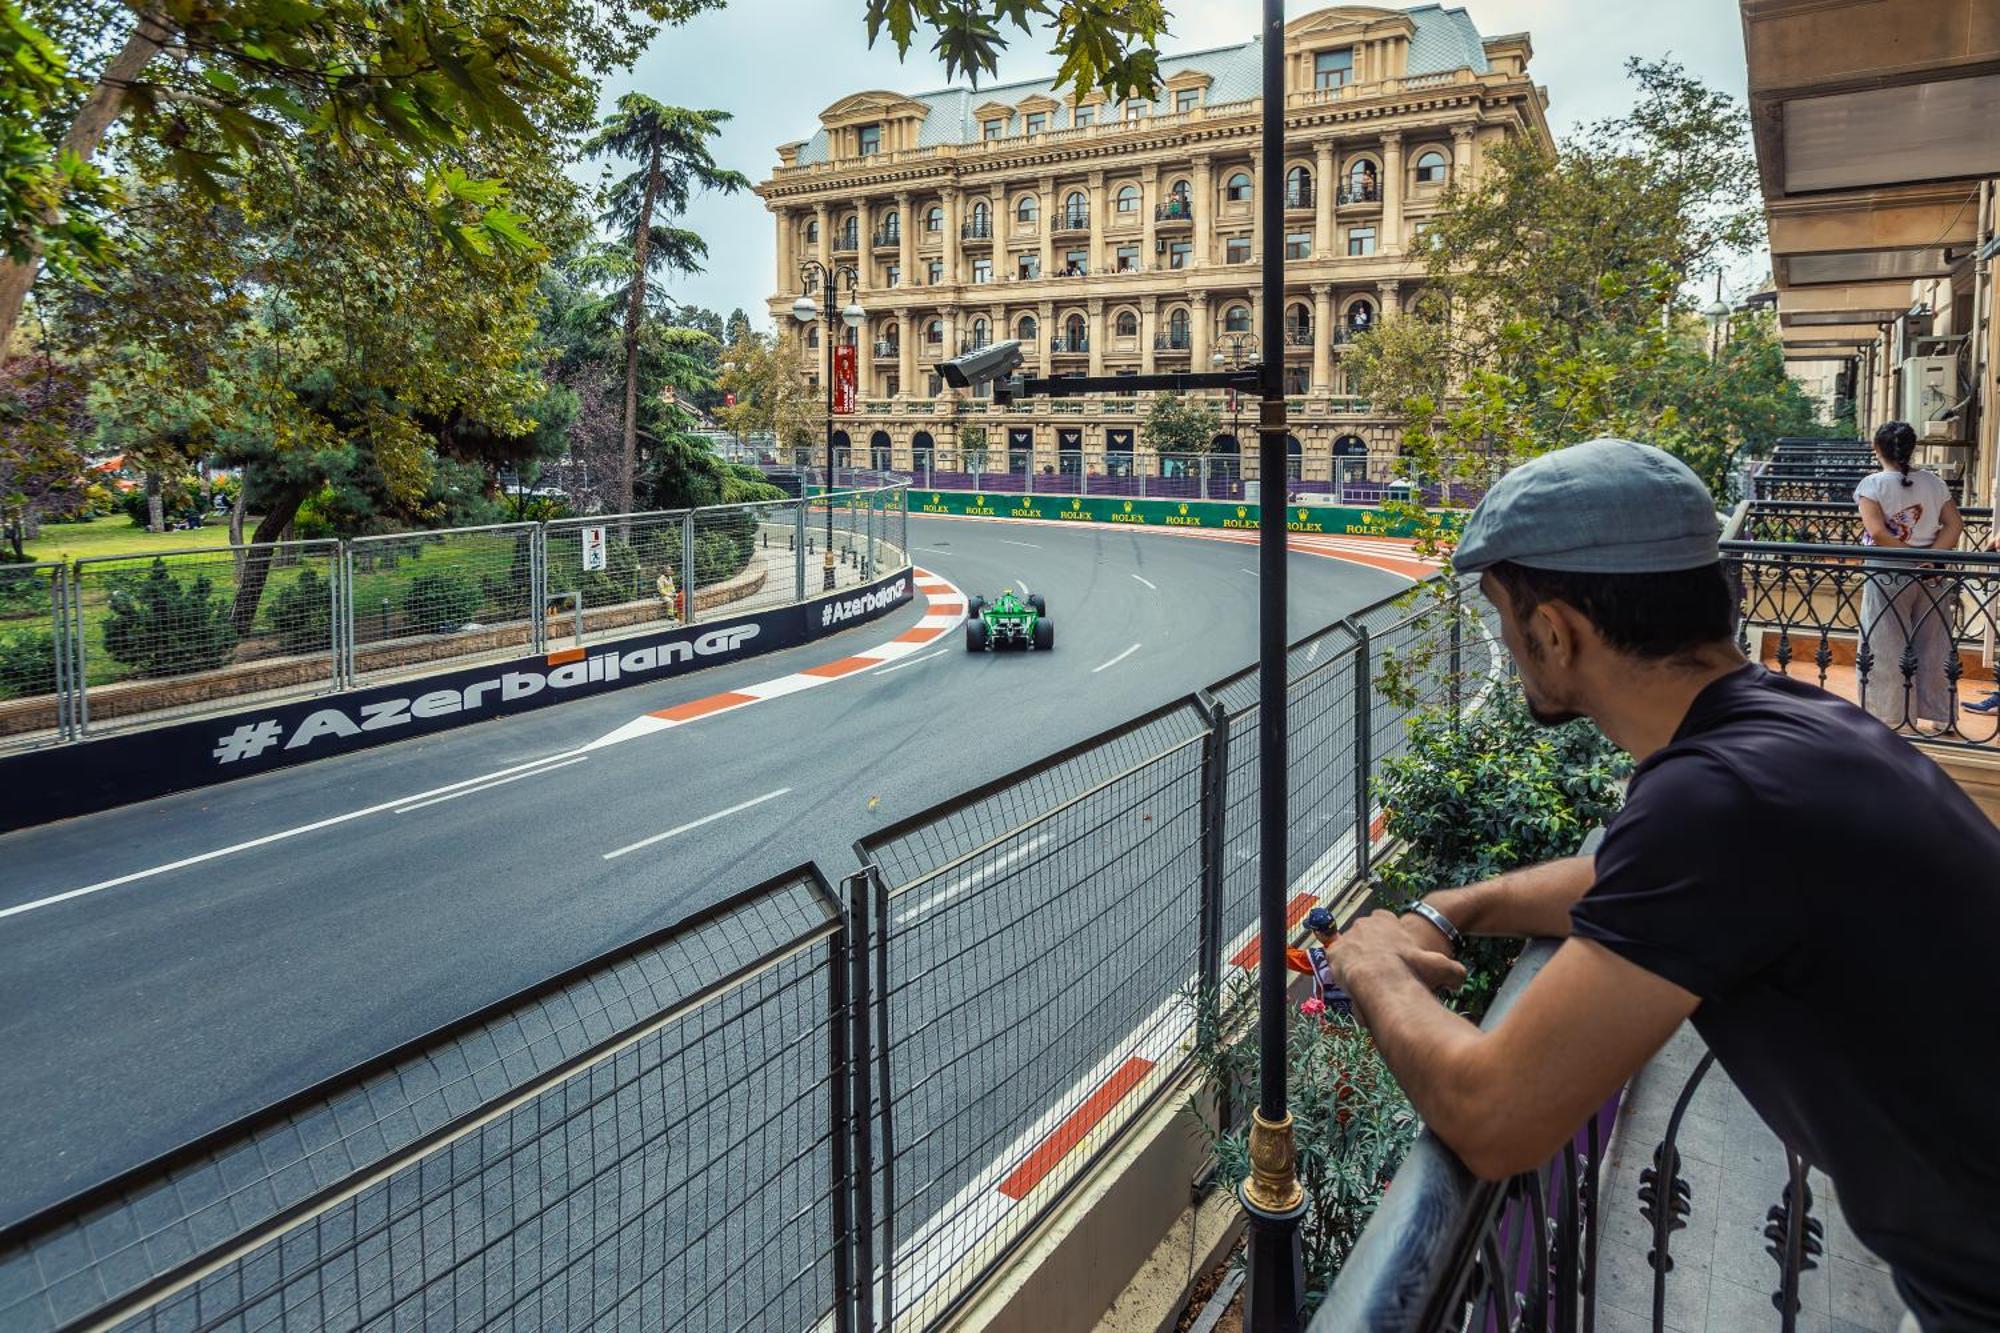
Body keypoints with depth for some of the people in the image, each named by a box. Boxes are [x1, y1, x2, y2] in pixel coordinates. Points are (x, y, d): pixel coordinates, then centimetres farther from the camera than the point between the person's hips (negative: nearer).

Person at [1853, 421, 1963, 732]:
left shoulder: (1872, 484, -8)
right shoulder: (1934, 482, 5)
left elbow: (1877, 533, -18)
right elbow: (1955, 525, -1)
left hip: (1887, 576, -4)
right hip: (1931, 578, 4)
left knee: (1888, 648, 5)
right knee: (1933, 648, 12)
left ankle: (1890, 715, 9)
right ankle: (1940, 716, 20)